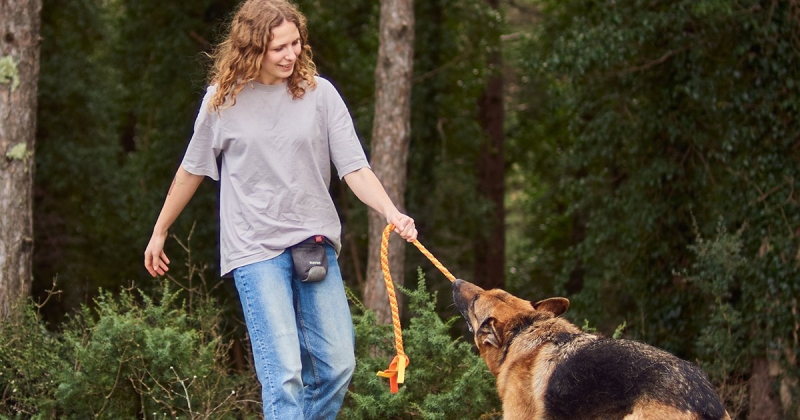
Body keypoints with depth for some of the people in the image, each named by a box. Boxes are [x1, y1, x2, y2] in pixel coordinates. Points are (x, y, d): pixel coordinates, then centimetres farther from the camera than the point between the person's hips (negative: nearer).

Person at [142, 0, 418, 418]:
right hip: (255, 247, -3)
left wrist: (391, 212, -20)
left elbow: (354, 168, -3)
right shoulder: (224, 100, 0)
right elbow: (192, 170, 13)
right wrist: (159, 233, 21)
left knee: (337, 365, 3)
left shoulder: (318, 93, 1)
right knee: (283, 373, -12)